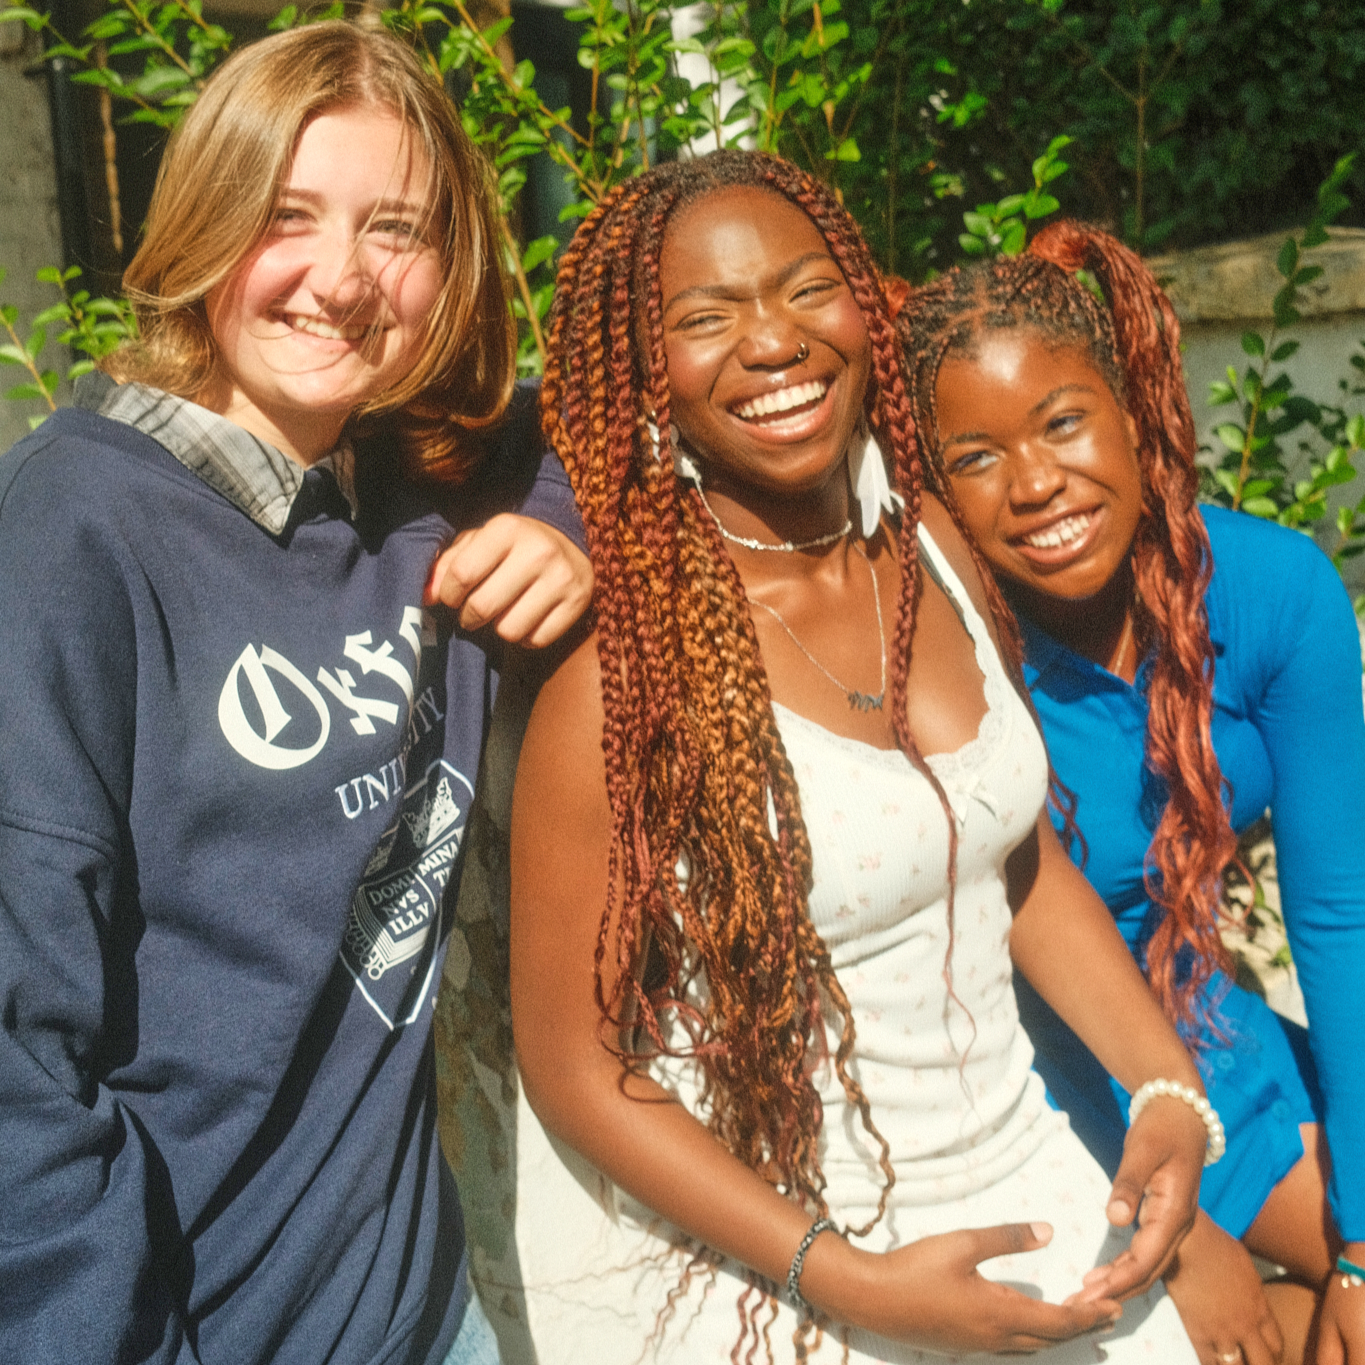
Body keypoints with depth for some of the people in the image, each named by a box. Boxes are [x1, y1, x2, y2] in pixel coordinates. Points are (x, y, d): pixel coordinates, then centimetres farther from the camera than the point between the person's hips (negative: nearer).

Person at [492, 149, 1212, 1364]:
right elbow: (574, 1061, -16)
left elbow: (1024, 858, 7)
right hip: (726, 1265, -5)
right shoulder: (621, 669, -22)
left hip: (1010, 1175, 6)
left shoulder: (938, 548, -4)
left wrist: (1169, 1089, -2)